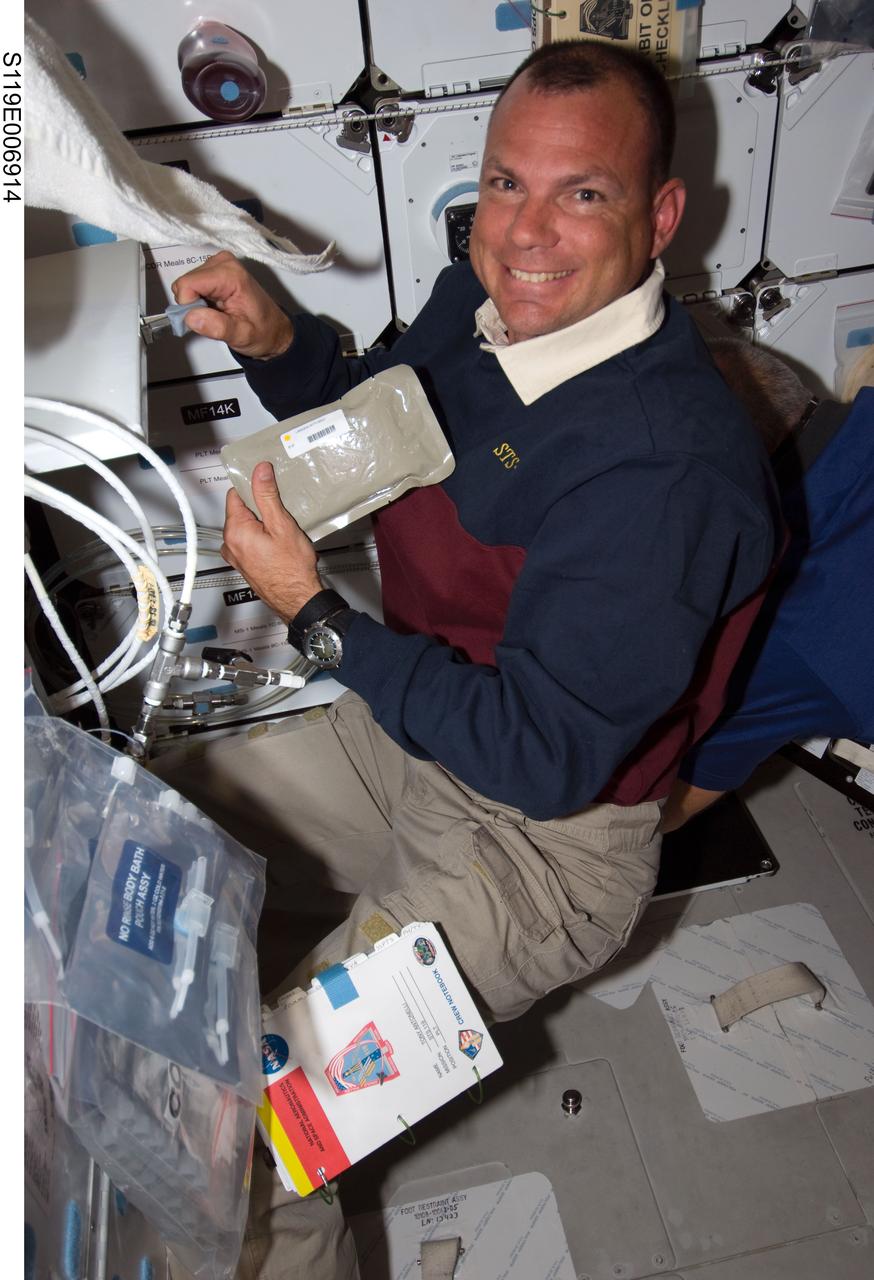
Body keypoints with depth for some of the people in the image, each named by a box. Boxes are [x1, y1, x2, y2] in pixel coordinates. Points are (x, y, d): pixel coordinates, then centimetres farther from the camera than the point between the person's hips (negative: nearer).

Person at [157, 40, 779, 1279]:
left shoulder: (670, 468, -30)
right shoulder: (477, 304, -5)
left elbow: (544, 759, -26)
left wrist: (311, 610, -21)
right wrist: (276, 341, -5)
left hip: (546, 840, -7)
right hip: (404, 726, 8)